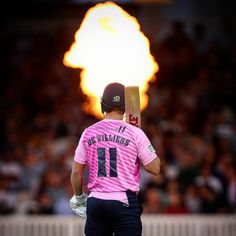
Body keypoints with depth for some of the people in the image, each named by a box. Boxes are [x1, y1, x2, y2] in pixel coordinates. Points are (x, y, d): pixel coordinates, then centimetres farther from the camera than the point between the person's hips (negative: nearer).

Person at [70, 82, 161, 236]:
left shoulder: (88, 133, 5)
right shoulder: (135, 133, -6)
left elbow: (77, 171, 11)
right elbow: (155, 168, -4)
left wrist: (78, 197, 26)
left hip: (95, 202, 4)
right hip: (124, 202, -4)